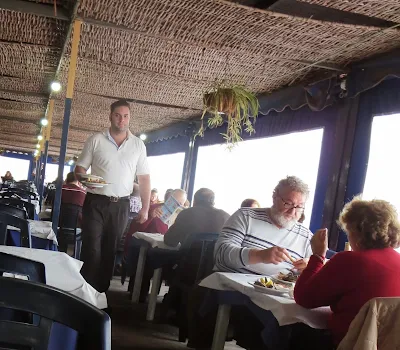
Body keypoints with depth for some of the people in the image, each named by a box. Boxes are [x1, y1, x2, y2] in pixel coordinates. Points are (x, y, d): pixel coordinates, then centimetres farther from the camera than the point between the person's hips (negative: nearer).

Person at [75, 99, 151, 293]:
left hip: (121, 205, 2)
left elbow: (144, 177, 6)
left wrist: (145, 208, 1)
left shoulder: (138, 144, 5)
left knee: (111, 250, 7)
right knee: (92, 249, -3)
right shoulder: (96, 140, 0)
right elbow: (80, 168, 3)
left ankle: (102, 290, 17)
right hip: (96, 202, -2)